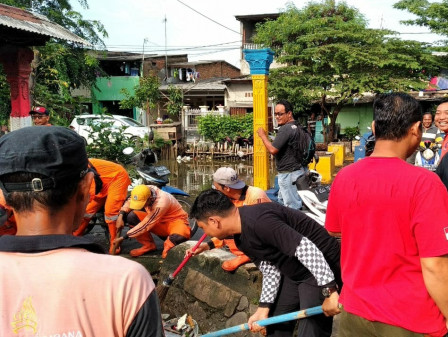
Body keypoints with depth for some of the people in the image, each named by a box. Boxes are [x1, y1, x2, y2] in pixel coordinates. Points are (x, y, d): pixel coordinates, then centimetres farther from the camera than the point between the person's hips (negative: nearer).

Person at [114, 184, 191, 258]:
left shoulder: (161, 202, -35)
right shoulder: (145, 191, -16)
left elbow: (145, 225, -30)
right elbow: (129, 202, 3)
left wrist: (123, 238, -24)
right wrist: (120, 217, -14)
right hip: (159, 222, 7)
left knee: (179, 237, -42)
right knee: (131, 216, -15)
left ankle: (168, 245, -7)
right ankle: (148, 245, 0)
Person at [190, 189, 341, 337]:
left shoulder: (259, 221, -30)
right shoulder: (241, 238, 3)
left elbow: (307, 249, -35)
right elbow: (271, 270, 8)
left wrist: (329, 291, -34)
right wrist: (264, 307, 2)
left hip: (323, 268, -10)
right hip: (294, 272, 10)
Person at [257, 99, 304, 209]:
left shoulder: (285, 129, -19)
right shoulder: (298, 127, 13)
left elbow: (273, 150, -23)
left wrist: (263, 135, -11)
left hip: (289, 173, -11)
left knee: (292, 206, -6)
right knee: (282, 200, 22)